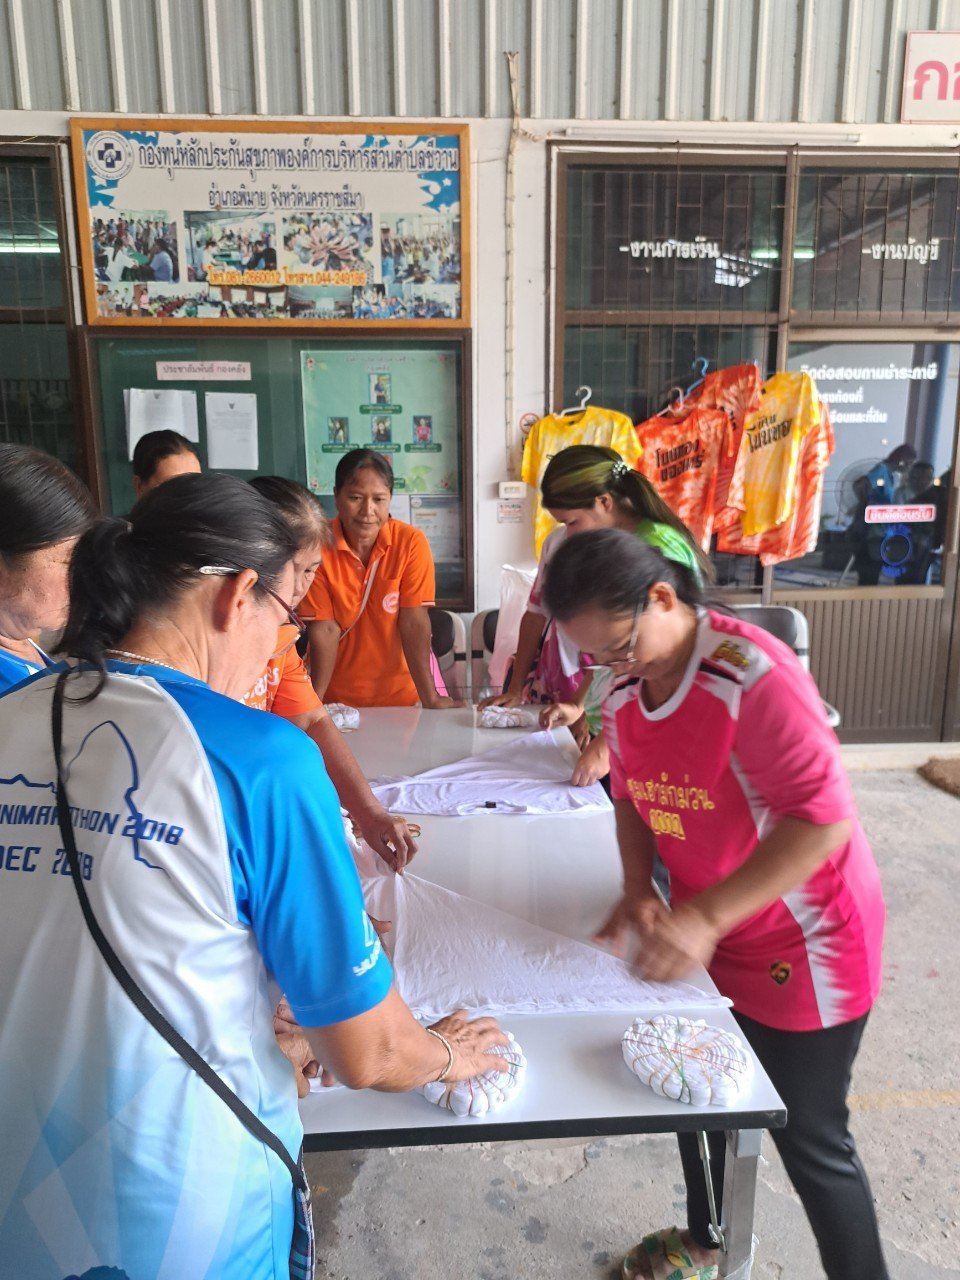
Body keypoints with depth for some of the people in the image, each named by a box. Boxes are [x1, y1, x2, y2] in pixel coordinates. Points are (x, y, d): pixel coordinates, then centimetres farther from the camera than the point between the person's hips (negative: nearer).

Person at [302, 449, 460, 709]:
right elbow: (325, 630, -15)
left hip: (400, 694, 0)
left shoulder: (411, 542, -14)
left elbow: (414, 622, -15)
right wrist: (314, 702, -22)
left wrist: (430, 699, -19)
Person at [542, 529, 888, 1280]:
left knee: (809, 1139, 9)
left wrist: (704, 917, -32)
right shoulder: (625, 692, -6)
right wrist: (639, 893, -9)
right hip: (701, 940, 7)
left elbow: (826, 816, -30)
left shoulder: (755, 675, -28)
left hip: (804, 947, -7)